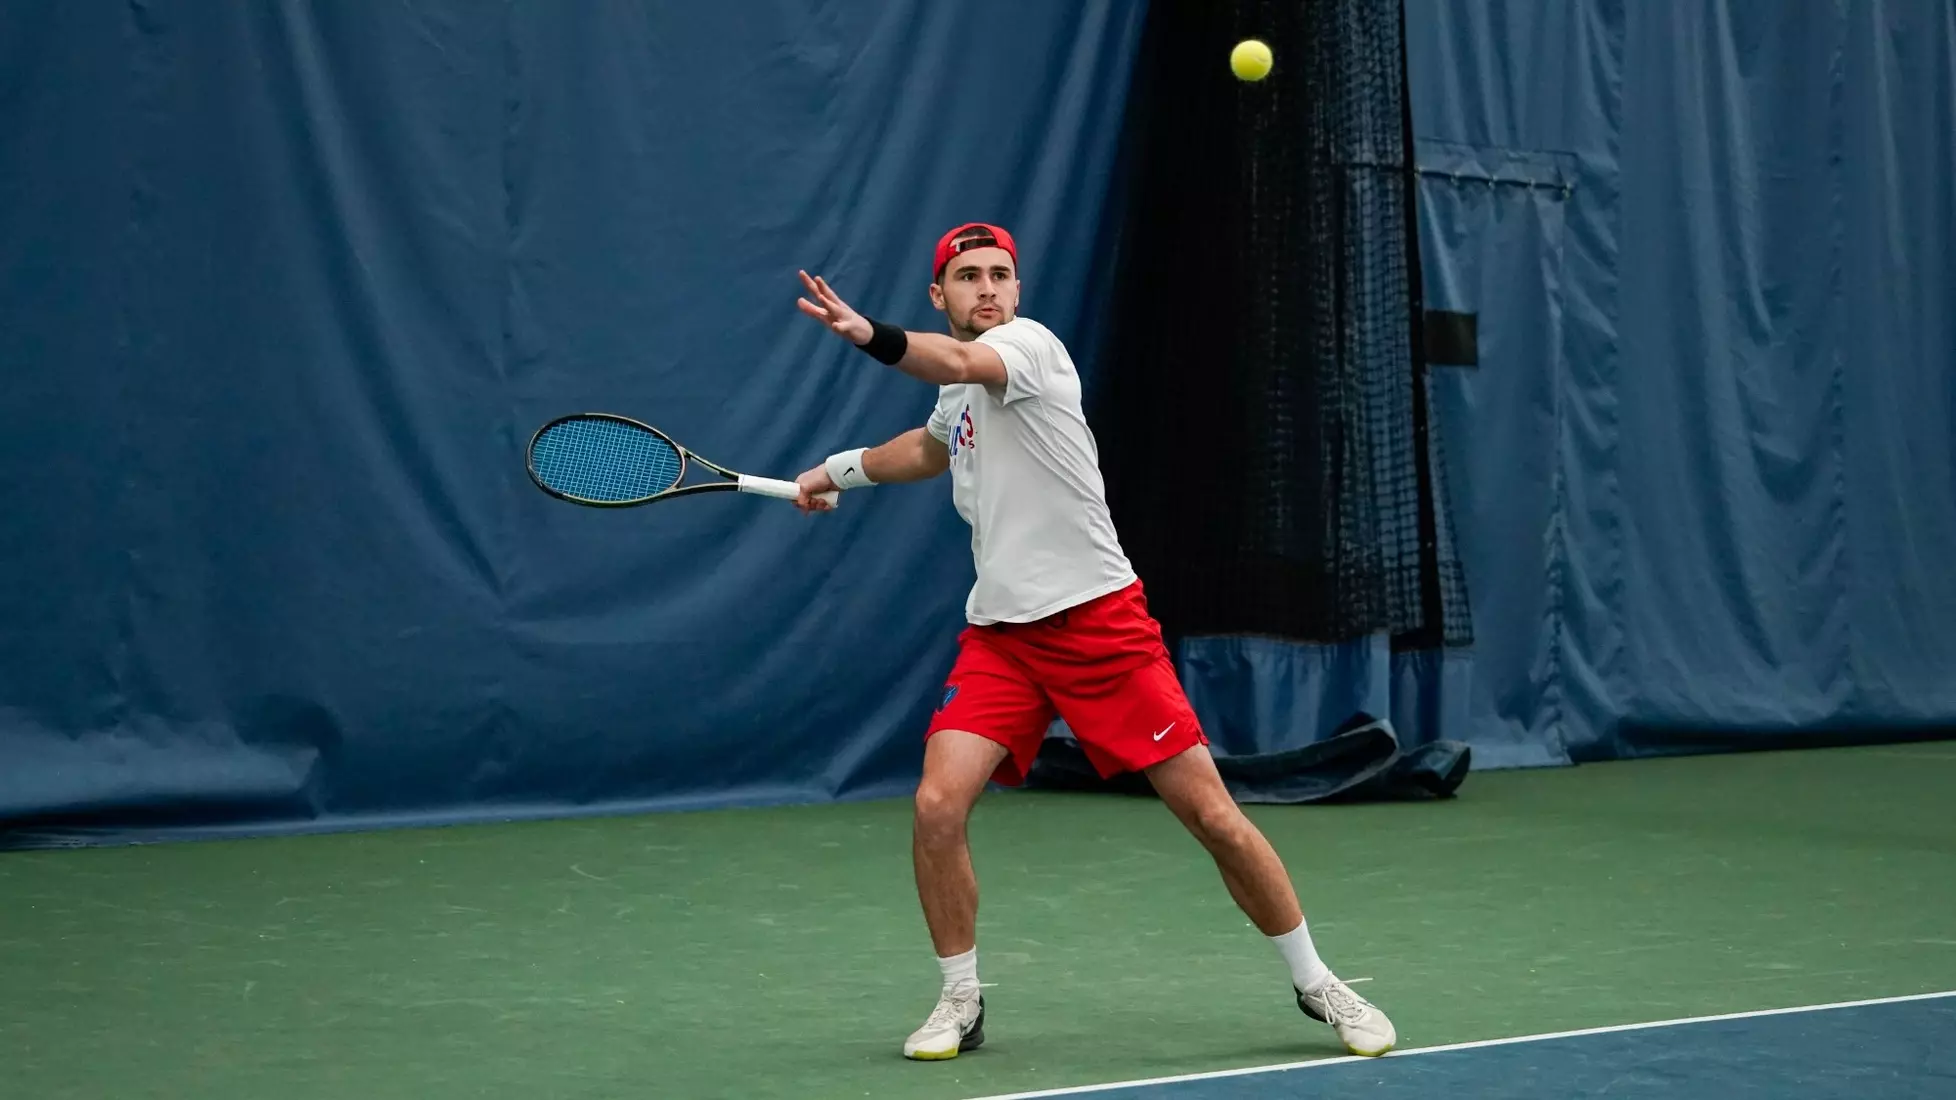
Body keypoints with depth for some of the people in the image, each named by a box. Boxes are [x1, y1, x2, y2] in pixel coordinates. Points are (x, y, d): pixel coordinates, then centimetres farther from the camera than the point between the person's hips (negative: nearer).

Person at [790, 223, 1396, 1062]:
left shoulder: (1029, 344, -10)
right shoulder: (958, 390, 14)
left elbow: (960, 362, -36)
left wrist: (872, 336, -53)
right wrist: (840, 470, 35)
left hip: (1099, 622, -6)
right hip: (1000, 634, 6)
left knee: (1213, 814, -5)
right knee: (936, 808, -14)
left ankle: (1316, 984, 13)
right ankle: (960, 1003, 5)